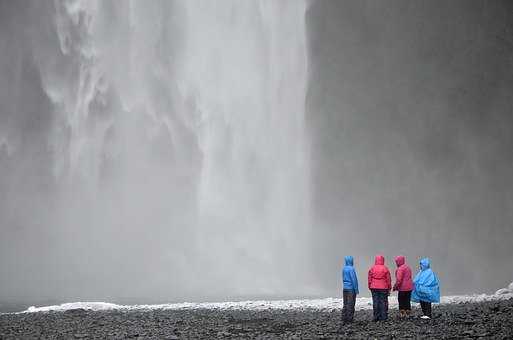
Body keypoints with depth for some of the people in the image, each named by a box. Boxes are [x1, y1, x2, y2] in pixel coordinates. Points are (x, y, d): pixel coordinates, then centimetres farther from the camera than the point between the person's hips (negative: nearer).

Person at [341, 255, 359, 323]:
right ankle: (349, 318, -3)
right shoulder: (351, 269, -15)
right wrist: (356, 289, -11)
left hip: (345, 288, 8)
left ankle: (344, 318, 11)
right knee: (351, 304, -3)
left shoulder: (344, 269, 8)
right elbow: (354, 280, -15)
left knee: (345, 304, 11)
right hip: (351, 289, -8)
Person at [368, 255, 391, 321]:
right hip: (383, 288, -2)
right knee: (383, 302, 2)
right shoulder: (385, 268, -5)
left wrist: (370, 287, 13)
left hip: (374, 288, 2)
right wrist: (389, 288, 7)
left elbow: (370, 279, 4)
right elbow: (388, 279, -2)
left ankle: (376, 317, 6)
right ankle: (383, 317, 1)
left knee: (375, 302, 5)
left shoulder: (372, 268, 1)